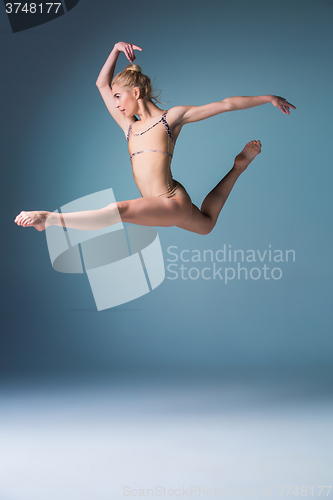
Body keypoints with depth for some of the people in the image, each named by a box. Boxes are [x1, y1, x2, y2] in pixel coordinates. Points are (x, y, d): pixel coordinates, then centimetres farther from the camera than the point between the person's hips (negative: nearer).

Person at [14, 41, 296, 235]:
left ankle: (51, 219, -33)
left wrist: (267, 98, 4)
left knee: (121, 209, -34)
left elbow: (225, 105, 2)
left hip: (173, 203, -9)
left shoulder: (172, 117, 0)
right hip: (162, 209, 9)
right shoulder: (130, 127, 15)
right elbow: (102, 84, 22)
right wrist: (116, 49, 14)